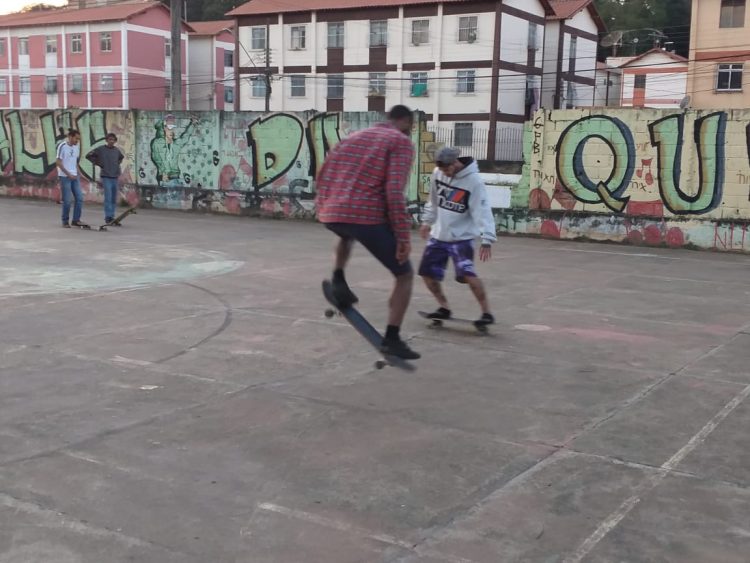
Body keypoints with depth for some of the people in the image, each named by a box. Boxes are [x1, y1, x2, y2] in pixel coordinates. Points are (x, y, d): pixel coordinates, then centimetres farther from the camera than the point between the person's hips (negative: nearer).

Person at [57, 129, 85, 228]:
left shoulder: (76, 147, 12)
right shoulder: (62, 146, -9)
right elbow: (59, 163, -10)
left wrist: (79, 173, 6)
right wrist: (68, 174, -14)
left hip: (74, 176, 7)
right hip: (65, 176, -7)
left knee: (79, 198, 2)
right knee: (67, 200, -4)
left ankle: (76, 220, 11)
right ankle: (65, 221, 8)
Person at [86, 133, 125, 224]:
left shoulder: (116, 150, 8)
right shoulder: (101, 149, -4)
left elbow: (122, 157, 30)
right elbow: (88, 156, 1)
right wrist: (97, 163, -3)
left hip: (115, 177, 5)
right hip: (106, 177, -5)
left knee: (114, 199, 7)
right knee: (108, 197, -12)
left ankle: (111, 217, 14)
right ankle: (108, 217, -10)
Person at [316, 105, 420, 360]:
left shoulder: (352, 137, 23)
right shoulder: (401, 142, 3)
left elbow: (323, 178, 22)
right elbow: (395, 190, -11)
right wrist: (404, 235, -11)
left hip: (331, 216, 6)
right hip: (369, 218, -6)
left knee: (348, 233, 44)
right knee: (405, 274, 11)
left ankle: (338, 280, 24)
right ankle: (392, 338, 2)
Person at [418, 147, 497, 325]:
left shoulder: (474, 181, -19)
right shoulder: (438, 174, -3)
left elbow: (482, 210, -24)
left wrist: (486, 239, -31)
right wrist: (427, 221, 20)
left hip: (462, 236, -6)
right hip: (438, 235, 6)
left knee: (467, 273, -22)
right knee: (427, 273, 4)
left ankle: (486, 313, -11)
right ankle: (444, 308, 22)